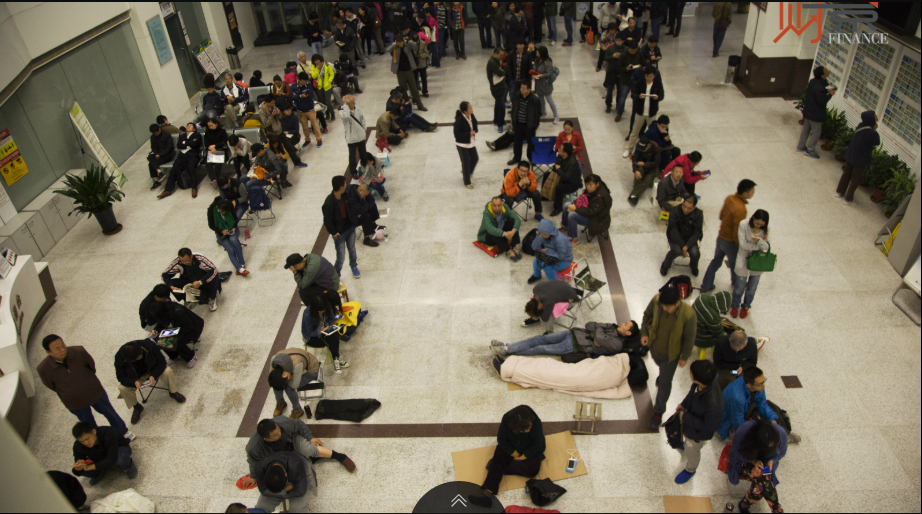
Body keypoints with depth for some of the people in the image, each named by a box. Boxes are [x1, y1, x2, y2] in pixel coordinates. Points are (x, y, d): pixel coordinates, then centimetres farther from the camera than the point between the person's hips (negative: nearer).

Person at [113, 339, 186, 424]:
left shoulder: (149, 345, -31)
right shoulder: (119, 357, -29)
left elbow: (161, 362, -20)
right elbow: (121, 377, -19)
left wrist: (153, 375, -36)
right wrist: (134, 382, -38)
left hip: (153, 371, 0)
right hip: (135, 377, 1)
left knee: (167, 371, -28)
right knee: (122, 388, -25)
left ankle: (173, 392, 1)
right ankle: (136, 407, 2)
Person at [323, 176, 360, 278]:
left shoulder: (345, 196, -7)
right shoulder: (329, 203, -29)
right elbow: (327, 221, -21)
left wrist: (354, 222, 7)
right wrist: (334, 233, -16)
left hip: (350, 228, 6)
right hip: (339, 233, -6)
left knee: (352, 249, 24)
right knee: (341, 256, 2)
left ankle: (354, 266, 50)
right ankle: (336, 275, 25)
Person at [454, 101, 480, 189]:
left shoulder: (471, 116, -6)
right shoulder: (459, 120, -25)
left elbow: (475, 127, 7)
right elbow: (457, 134, -22)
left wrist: (474, 131, -17)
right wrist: (469, 133, -23)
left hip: (471, 142, 7)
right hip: (462, 144, -7)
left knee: (475, 158, 16)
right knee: (466, 162, 2)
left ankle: (466, 172, 47)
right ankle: (467, 182, 19)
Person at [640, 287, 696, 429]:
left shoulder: (687, 314, -35)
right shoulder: (656, 301, -27)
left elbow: (689, 338, -18)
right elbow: (647, 315, -3)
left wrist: (685, 357, -7)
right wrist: (644, 333, -10)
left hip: (671, 354, -3)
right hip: (654, 347, 3)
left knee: (664, 383, 10)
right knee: (661, 367, 34)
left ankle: (658, 412, 31)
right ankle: (664, 374, 70)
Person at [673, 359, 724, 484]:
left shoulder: (713, 405, -48)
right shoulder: (707, 380, -28)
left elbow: (709, 427, -32)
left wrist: (685, 417, -28)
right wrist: (683, 404, -8)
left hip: (699, 433, -6)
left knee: (692, 451, 25)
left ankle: (690, 470, 56)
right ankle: (687, 444, 72)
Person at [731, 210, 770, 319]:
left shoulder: (765, 229, -9)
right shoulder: (744, 224, -18)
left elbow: (767, 247, -14)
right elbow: (743, 244, -18)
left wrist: (759, 240, -35)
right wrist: (759, 246, -13)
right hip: (744, 260, -2)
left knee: (752, 288, 17)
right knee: (739, 287, 11)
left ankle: (746, 306, 43)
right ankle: (735, 306, 38)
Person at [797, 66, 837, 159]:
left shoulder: (813, 82, 1)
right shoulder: (819, 87, -29)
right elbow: (822, 101, -24)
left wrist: (827, 90, 1)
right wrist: (830, 94, -12)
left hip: (808, 111, 9)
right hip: (816, 114, -9)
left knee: (806, 129, 20)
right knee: (816, 132, 4)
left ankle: (801, 146, 31)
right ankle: (810, 150, 13)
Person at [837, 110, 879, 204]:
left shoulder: (861, 126, -7)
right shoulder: (870, 133, -27)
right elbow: (876, 143, -11)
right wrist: (875, 131, -11)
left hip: (850, 155, 6)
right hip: (860, 160, -6)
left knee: (846, 173, 21)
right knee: (855, 179, 9)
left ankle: (839, 191, 33)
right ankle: (848, 198, 17)